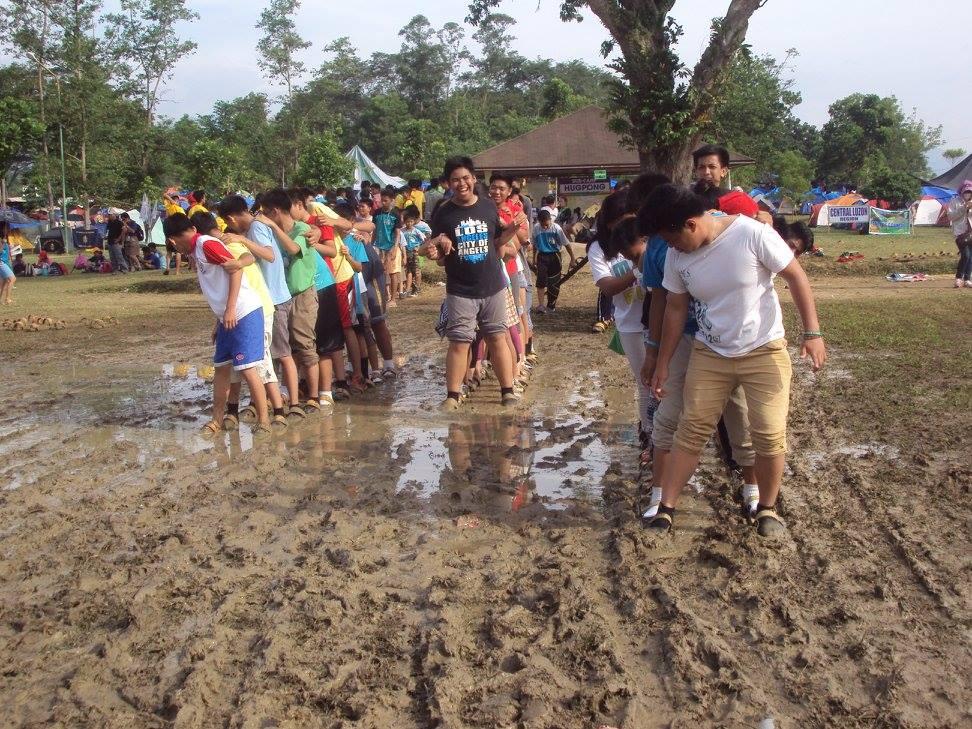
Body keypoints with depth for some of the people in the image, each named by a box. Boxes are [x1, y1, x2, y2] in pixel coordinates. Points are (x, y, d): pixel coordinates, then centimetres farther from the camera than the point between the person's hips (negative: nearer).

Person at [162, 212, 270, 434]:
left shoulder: (206, 244, -10)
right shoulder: (198, 251, 18)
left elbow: (236, 269, -19)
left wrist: (230, 309, -22)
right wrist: (219, 323, 24)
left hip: (245, 314, -10)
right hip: (228, 318, 10)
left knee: (246, 368, -9)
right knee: (221, 368, 13)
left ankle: (264, 420, 1)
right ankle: (217, 420, 22)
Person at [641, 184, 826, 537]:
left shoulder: (752, 234, -21)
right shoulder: (677, 256, -7)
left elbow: (796, 277, -11)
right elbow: (675, 309, 4)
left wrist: (812, 332, -14)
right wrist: (663, 364, 8)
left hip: (764, 350, -3)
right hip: (709, 353, 3)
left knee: (770, 435, -3)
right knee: (690, 431, 0)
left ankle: (767, 508, 20)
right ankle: (665, 509, 8)